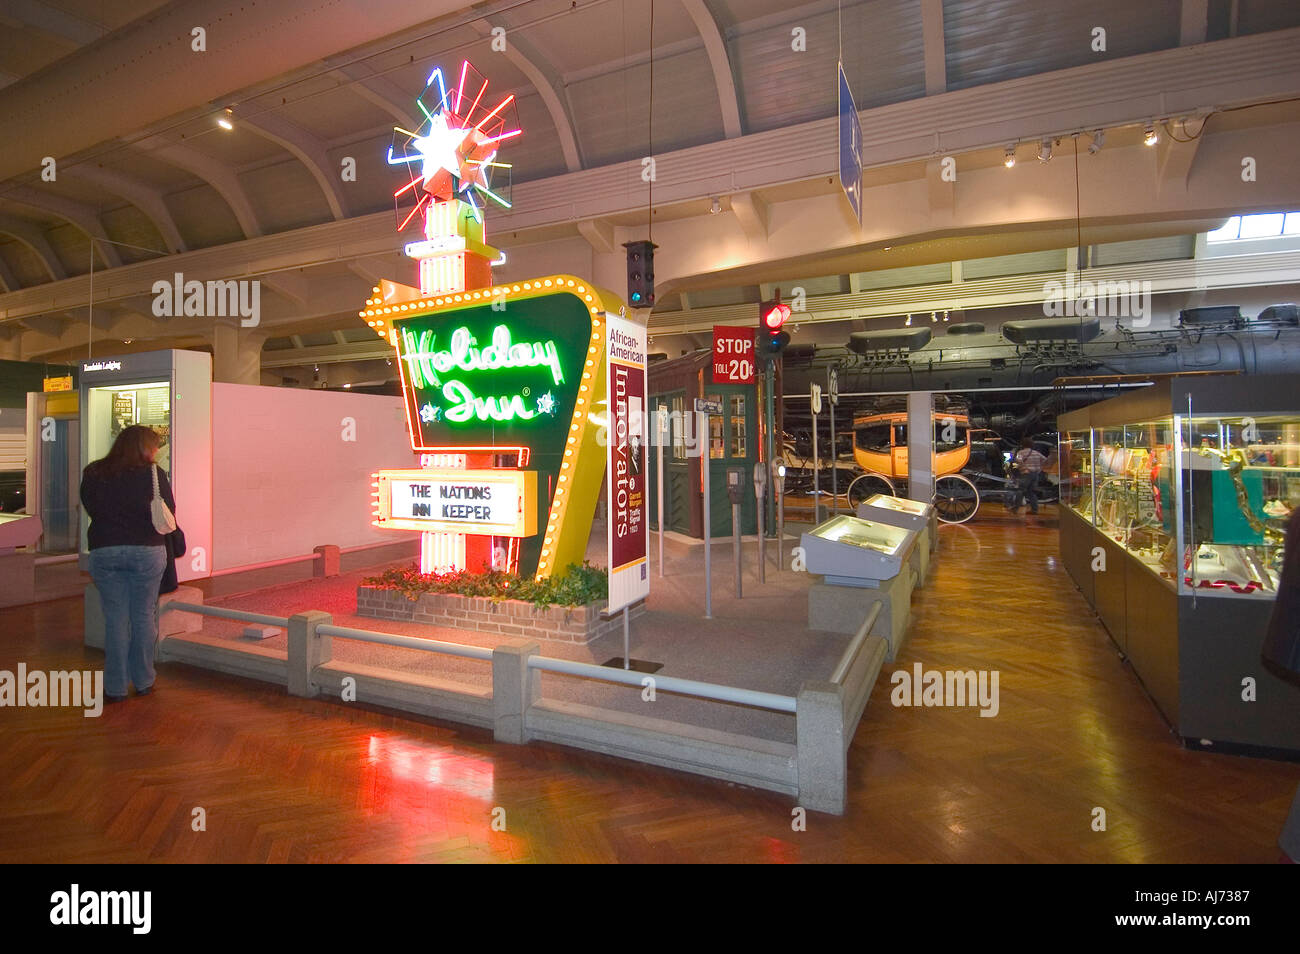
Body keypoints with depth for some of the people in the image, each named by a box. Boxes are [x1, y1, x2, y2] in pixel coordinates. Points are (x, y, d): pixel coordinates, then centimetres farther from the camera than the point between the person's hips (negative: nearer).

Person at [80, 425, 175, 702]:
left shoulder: (93, 474, 3)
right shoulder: (153, 474, -6)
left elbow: (91, 509, 11)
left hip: (103, 551, 2)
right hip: (147, 551, -2)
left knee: (115, 619, 8)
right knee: (144, 616, 9)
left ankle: (116, 687, 13)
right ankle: (143, 681, 17)